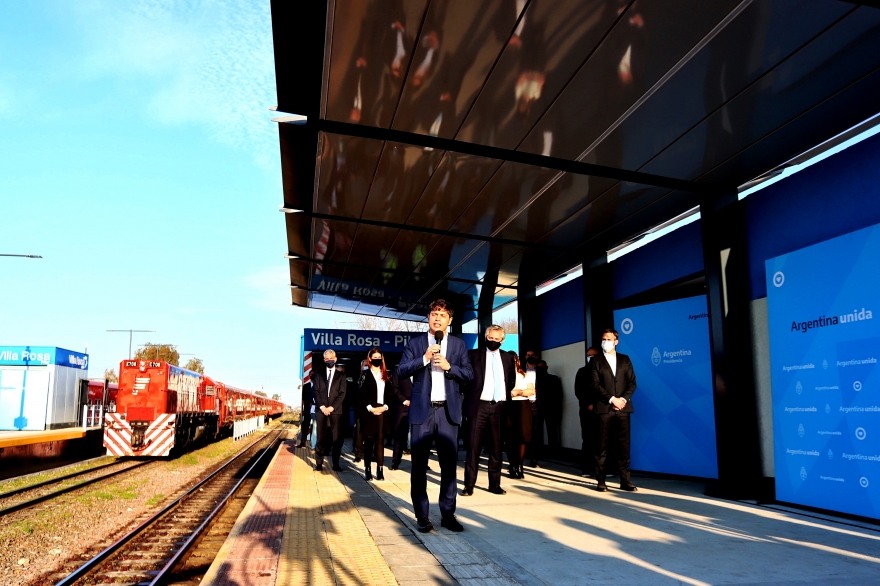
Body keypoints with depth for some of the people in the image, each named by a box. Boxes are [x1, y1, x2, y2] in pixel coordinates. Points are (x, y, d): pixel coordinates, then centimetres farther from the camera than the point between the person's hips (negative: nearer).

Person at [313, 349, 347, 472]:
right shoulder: (319, 374, 13)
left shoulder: (341, 374, 9)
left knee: (337, 439, -4)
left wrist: (331, 407, -9)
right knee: (321, 438, 1)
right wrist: (322, 407, -8)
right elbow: (316, 392, 6)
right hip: (321, 410, 1)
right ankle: (319, 463, 7)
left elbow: (342, 393, 1)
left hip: (335, 411, -1)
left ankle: (336, 464, 3)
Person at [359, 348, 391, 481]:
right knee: (369, 440, -1)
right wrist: (370, 408, -13)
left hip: (382, 411, 3)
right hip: (369, 411, -3)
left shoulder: (386, 375, 13)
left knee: (380, 440, 1)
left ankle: (380, 470, 2)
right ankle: (367, 469, 2)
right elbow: (363, 394, -4)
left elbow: (389, 393, 9)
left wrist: (385, 406, -6)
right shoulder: (365, 374, 4)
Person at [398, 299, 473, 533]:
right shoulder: (415, 343, 6)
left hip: (448, 411, 1)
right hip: (422, 410, -1)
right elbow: (402, 371, -2)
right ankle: (421, 515, 12)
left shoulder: (458, 345, 10)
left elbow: (469, 374, 4)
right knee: (419, 464, 3)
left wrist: (449, 366, -12)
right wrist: (424, 359, -15)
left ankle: (448, 514, 13)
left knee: (449, 463, 4)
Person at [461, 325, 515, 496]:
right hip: (479, 405, -3)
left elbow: (512, 380, 22)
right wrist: (470, 395, -5)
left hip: (499, 406, 3)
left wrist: (507, 394, 13)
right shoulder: (474, 355, 2)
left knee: (496, 447, 8)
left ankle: (495, 484, 17)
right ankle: (469, 485, 1)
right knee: (474, 446, -3)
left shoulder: (508, 357, 12)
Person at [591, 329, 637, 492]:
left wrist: (624, 399, -8)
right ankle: (601, 481, 5)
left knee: (624, 445, 2)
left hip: (623, 407, 2)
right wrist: (612, 399, -13)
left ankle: (625, 481, 7)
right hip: (604, 408, -2)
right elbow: (596, 385, -3)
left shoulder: (625, 359, 13)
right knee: (602, 446, 0)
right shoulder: (596, 361, 5)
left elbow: (632, 382, 7)